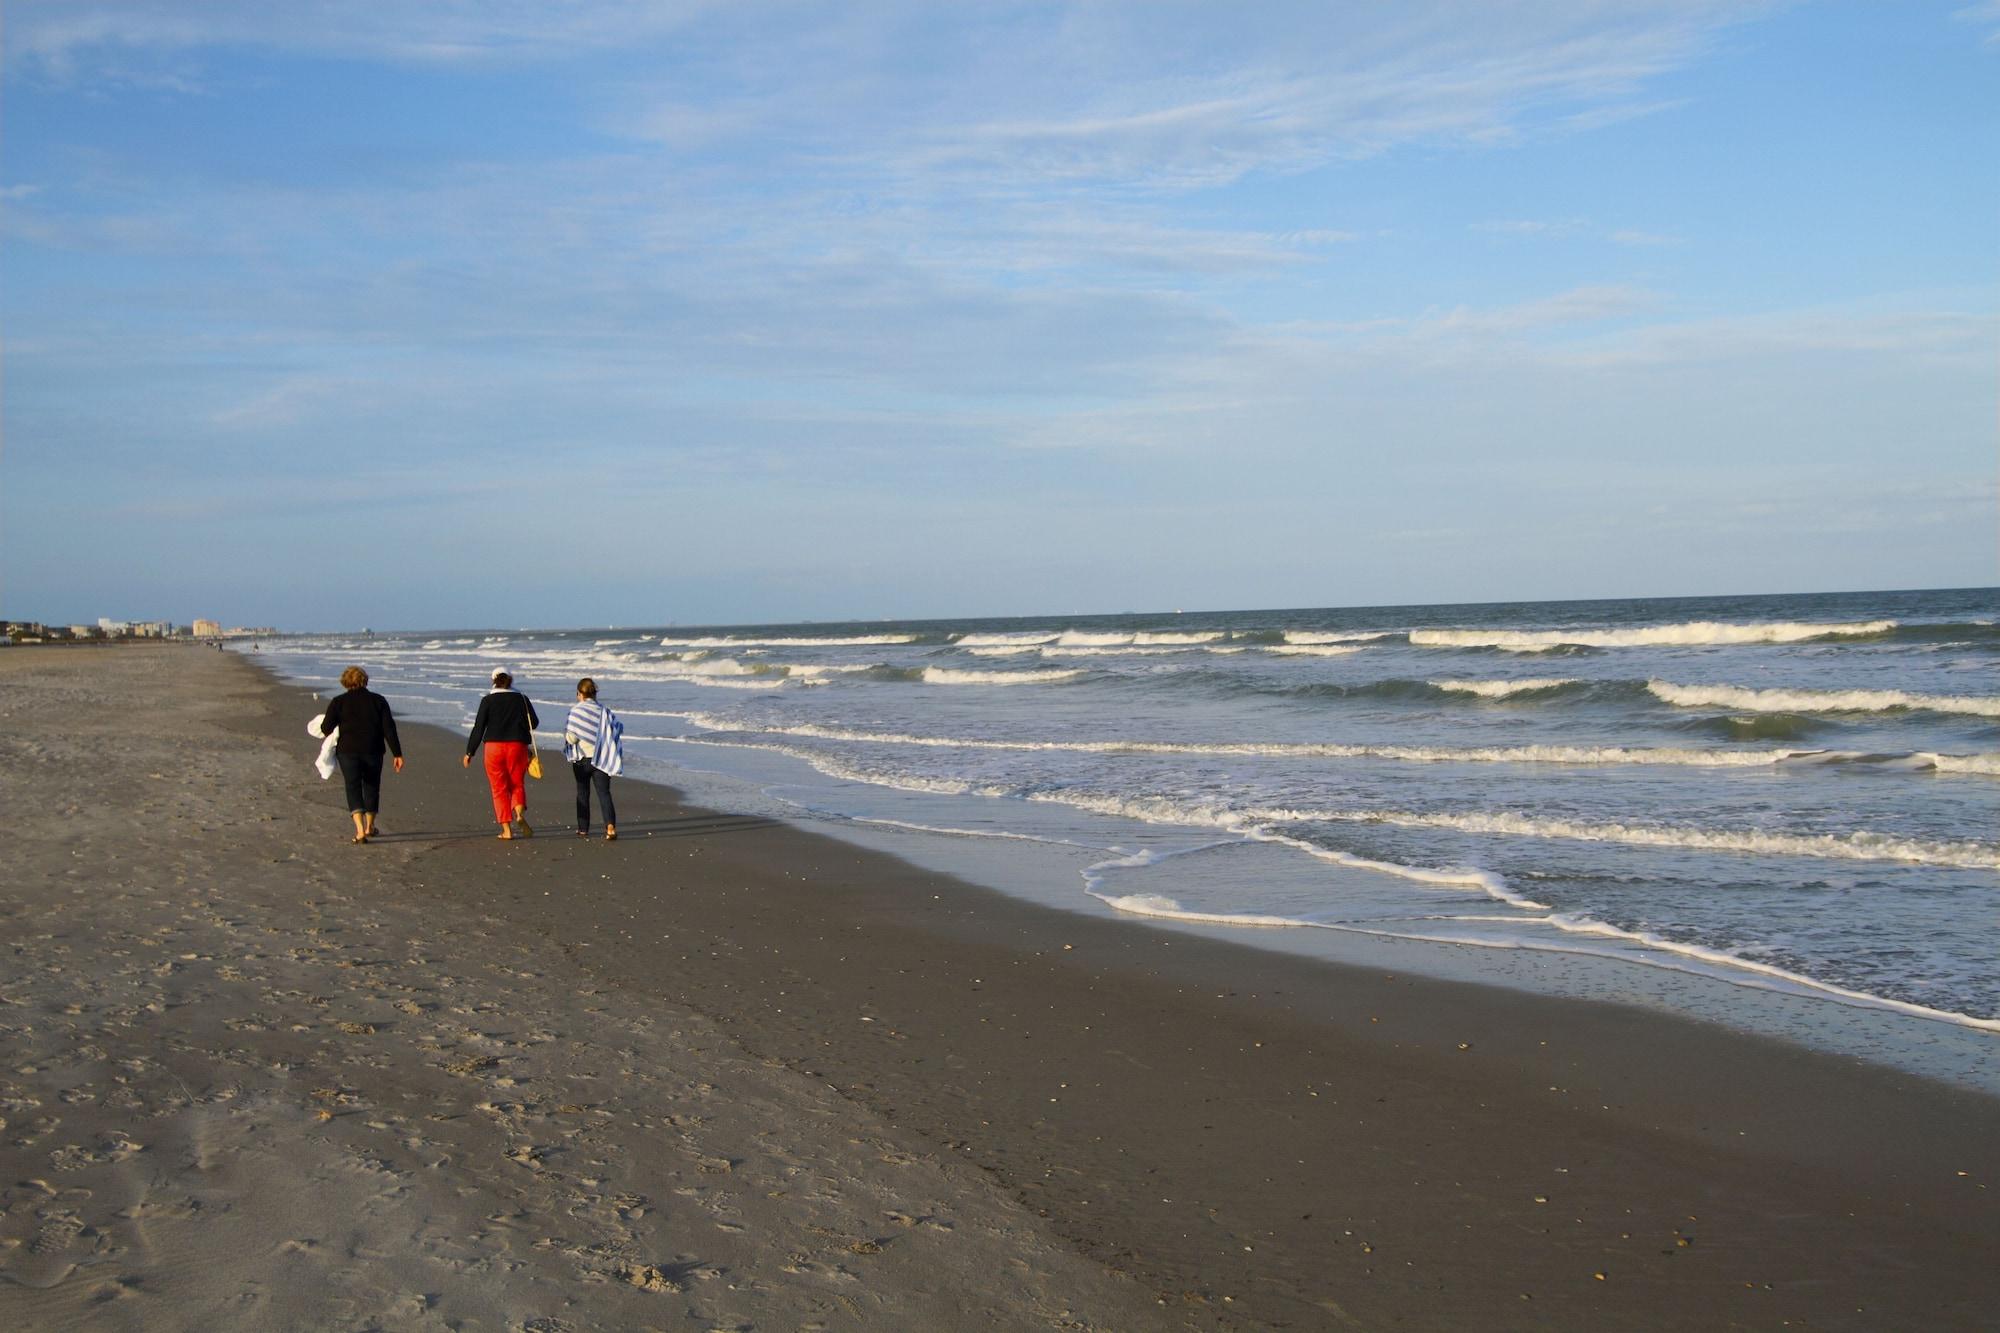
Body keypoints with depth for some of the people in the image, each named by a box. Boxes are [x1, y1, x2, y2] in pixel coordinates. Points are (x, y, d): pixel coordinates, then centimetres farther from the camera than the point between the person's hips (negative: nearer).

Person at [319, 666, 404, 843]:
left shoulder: (339, 702, -2)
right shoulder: (378, 700, 2)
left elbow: (326, 728, -6)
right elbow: (389, 728, -3)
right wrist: (397, 754, -2)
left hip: (348, 750, -2)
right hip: (373, 751, 2)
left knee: (353, 788, 0)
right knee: (371, 787, 18)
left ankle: (360, 830, -16)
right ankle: (369, 827, 30)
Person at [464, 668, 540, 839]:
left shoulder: (488, 701, 0)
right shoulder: (521, 699, 3)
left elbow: (478, 728, -1)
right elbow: (534, 723, 7)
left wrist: (469, 752, 5)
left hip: (493, 747, -1)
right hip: (517, 746, 1)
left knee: (499, 788, 5)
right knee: (517, 784, 13)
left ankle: (506, 829, -1)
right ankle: (520, 813, -16)